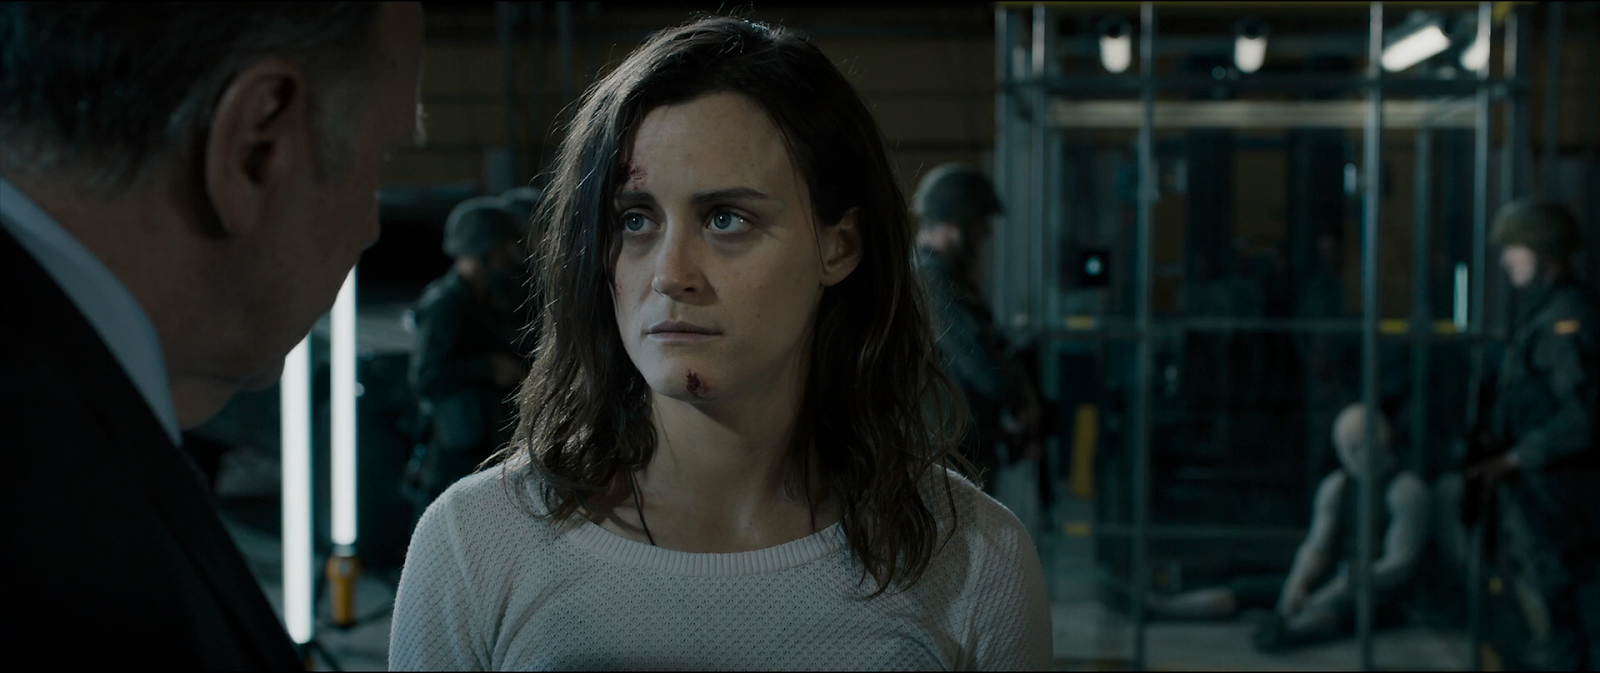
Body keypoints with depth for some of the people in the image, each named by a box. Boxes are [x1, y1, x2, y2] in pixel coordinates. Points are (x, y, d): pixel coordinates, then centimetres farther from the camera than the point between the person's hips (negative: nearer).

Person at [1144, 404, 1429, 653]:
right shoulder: (1337, 485, 12)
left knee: (1338, 606, -41)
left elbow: (1400, 564, -17)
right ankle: (1145, 608, -15)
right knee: (1249, 588, -6)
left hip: (1382, 593, -7)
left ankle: (1286, 632, -72)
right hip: (1340, 584, 7)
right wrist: (1297, 584, -16)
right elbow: (1317, 546, 6)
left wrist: (1340, 589, -26)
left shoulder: (1405, 489, -10)